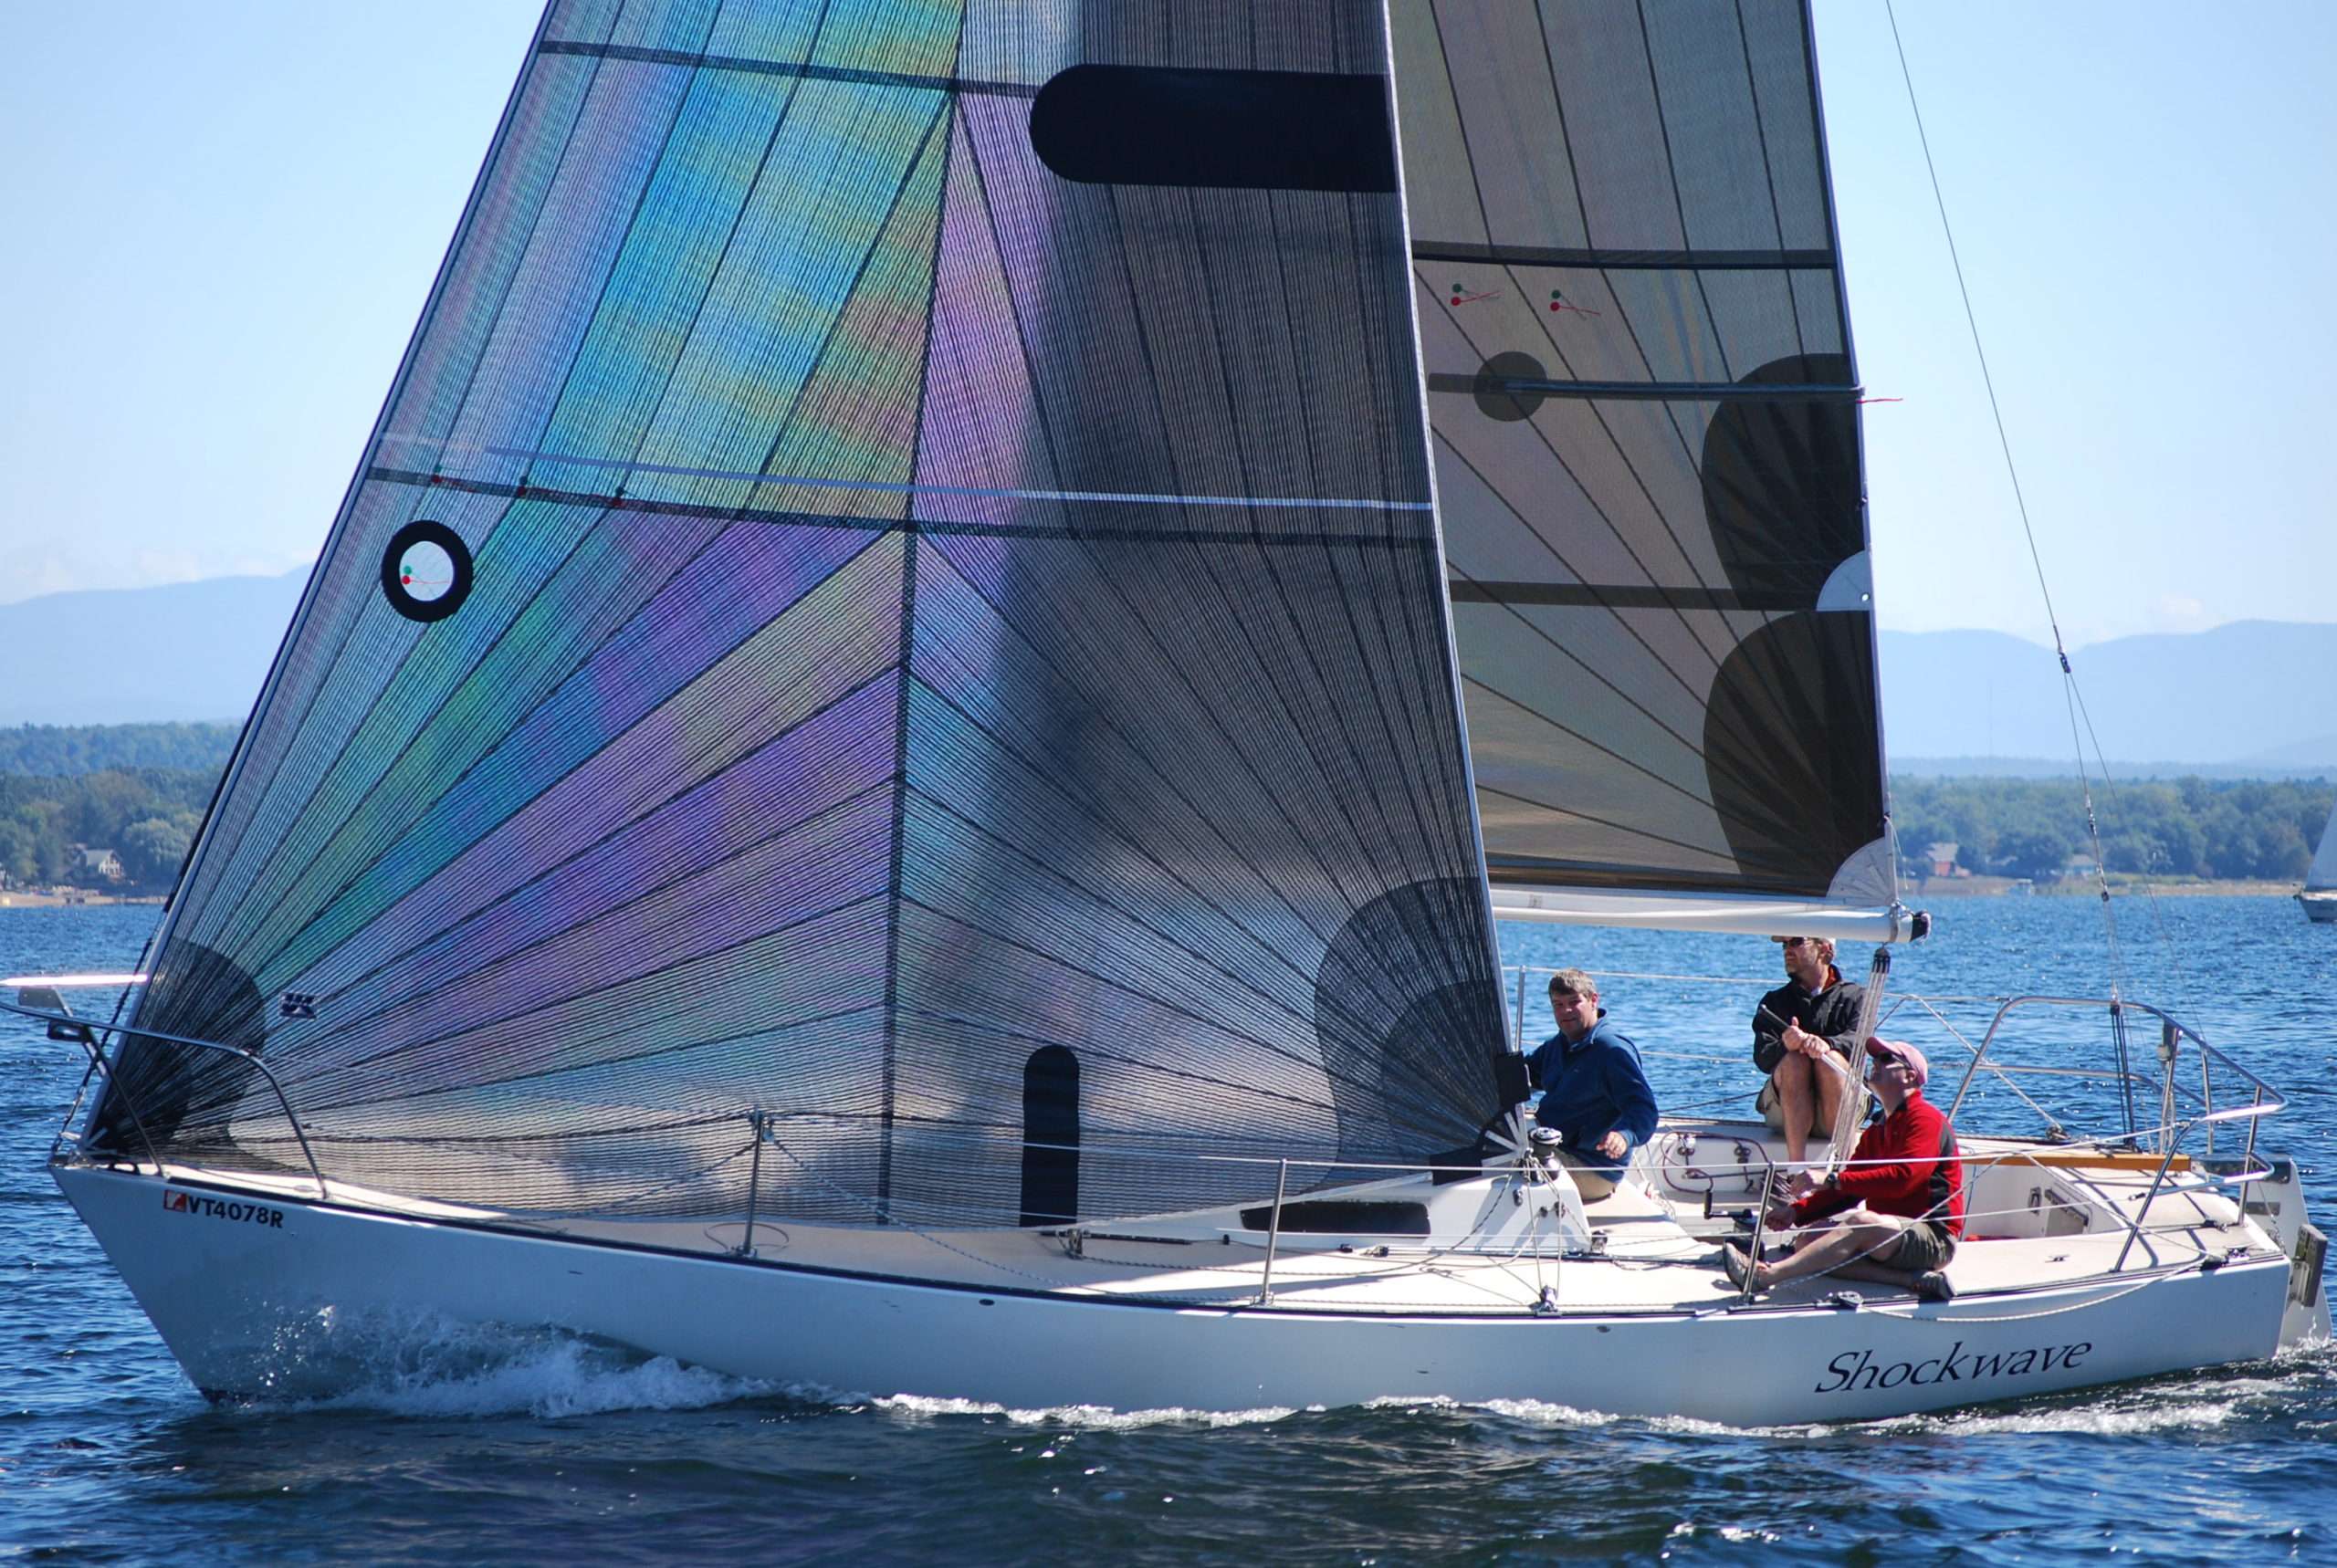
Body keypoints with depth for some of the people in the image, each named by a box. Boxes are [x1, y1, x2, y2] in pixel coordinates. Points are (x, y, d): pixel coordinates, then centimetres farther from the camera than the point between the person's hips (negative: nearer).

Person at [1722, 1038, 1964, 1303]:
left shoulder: (1926, 1119, -7)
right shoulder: (1876, 1131, 22)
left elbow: (1901, 1178, -22)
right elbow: (1848, 1190, 17)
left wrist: (1830, 1181, -27)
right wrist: (1796, 1211, 0)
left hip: (1933, 1238, -9)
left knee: (1861, 1222, -37)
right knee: (1807, 1240, -13)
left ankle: (1764, 1275, -50)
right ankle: (1912, 1279, -25)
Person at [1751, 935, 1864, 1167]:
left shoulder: (1854, 996, 13)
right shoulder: (1774, 1001, 18)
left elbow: (1859, 1040, -9)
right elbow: (1762, 1056, 0)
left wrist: (1827, 1044, -32)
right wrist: (1785, 1046, -25)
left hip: (1842, 1108, -1)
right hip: (1784, 1109, 1)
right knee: (1794, 1060, -29)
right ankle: (1796, 1164, -43)